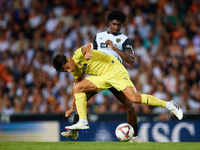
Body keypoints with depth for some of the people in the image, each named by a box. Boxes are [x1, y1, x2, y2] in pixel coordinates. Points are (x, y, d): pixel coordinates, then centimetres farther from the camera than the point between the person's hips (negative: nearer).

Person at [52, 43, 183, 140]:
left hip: (114, 70, -8)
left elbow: (89, 45, -35)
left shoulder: (78, 55, -14)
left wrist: (88, 52, -58)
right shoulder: (76, 71, 10)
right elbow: (78, 90, 23)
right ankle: (83, 123, -11)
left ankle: (168, 105, -7)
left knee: (135, 98, -22)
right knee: (77, 87, -8)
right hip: (102, 77, 8)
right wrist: (73, 107, 24)